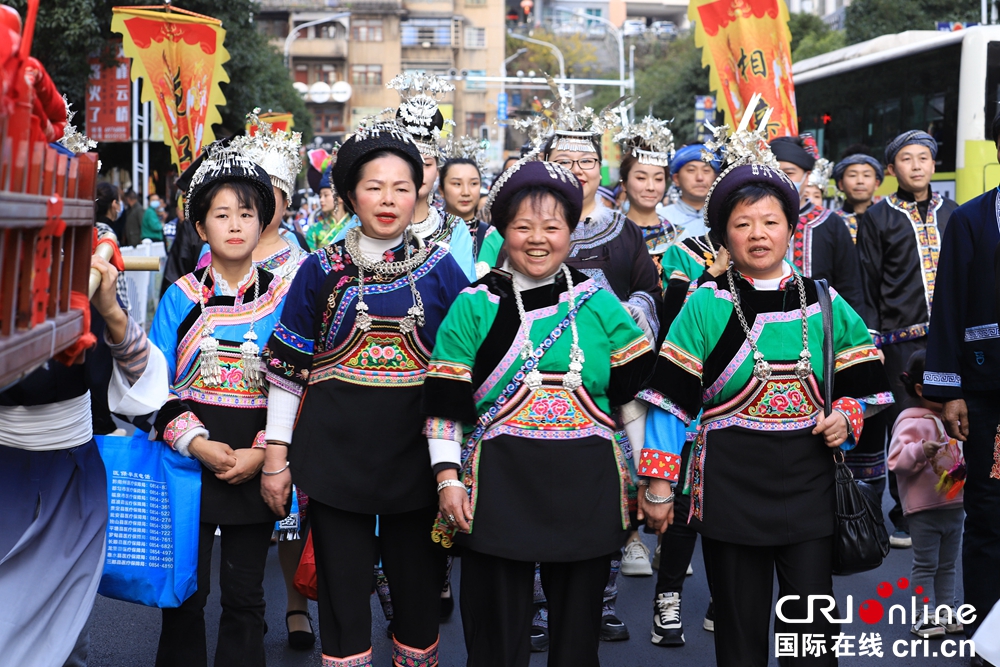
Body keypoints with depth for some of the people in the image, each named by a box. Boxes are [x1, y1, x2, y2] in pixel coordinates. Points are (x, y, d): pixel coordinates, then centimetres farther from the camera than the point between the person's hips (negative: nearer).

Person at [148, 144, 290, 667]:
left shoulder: (281, 300, 2)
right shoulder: (181, 298, 2)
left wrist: (262, 454, -11)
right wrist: (197, 443, -13)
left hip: (255, 467, 0)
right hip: (190, 461, 0)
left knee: (244, 594, 8)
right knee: (185, 593, 4)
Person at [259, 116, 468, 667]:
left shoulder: (440, 268, 4)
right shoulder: (321, 270, 3)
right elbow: (287, 365, 4)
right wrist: (277, 456, 0)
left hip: (417, 451, 1)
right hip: (336, 450, 0)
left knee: (419, 589, 7)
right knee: (342, 590, 4)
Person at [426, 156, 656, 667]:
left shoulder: (599, 303, 5)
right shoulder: (474, 306, 1)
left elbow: (637, 395, 9)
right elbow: (444, 405, 1)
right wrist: (448, 478, -5)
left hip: (586, 490, 2)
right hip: (500, 487, -1)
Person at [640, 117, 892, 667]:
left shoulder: (825, 305, 7)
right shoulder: (706, 306, -1)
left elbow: (863, 383, 16)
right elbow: (671, 398, -3)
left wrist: (845, 416, -5)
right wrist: (658, 484, -6)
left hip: (808, 479, 2)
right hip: (729, 482, -2)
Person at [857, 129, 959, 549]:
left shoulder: (953, 214, 13)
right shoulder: (878, 218, 3)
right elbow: (866, 283, 1)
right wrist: (870, 339, -4)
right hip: (901, 342, -3)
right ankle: (905, 518, 10)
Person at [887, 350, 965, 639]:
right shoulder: (912, 424, -14)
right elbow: (896, 461, -23)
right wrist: (920, 451, -35)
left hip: (954, 506, 8)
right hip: (924, 509, -8)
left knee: (948, 564, 15)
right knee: (925, 564, 0)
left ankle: (946, 612, 23)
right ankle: (926, 615, 6)